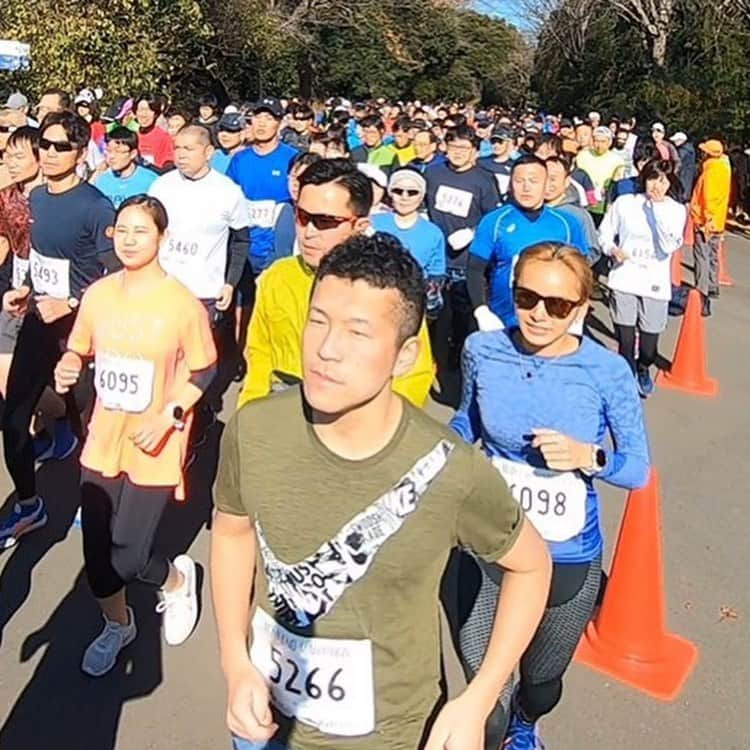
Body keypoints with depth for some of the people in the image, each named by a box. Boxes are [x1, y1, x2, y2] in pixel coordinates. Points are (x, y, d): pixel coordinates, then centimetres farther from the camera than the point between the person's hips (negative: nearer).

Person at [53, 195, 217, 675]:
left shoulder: (183, 303, -14)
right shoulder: (97, 294, -2)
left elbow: (204, 370, -5)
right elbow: (81, 351, 12)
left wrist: (168, 416, -17)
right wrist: (67, 367, -11)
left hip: (154, 449, -4)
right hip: (103, 442, 4)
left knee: (126, 558, -3)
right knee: (97, 552, 11)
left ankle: (177, 580, 33)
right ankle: (117, 624, 42)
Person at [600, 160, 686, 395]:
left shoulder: (677, 210, 0)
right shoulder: (624, 203, 0)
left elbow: (670, 246, -14)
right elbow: (604, 233, 10)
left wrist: (659, 209, -16)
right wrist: (612, 248, -11)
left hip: (655, 286, 0)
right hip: (623, 281, 0)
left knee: (649, 346, 6)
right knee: (625, 342, 2)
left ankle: (643, 369, 40)